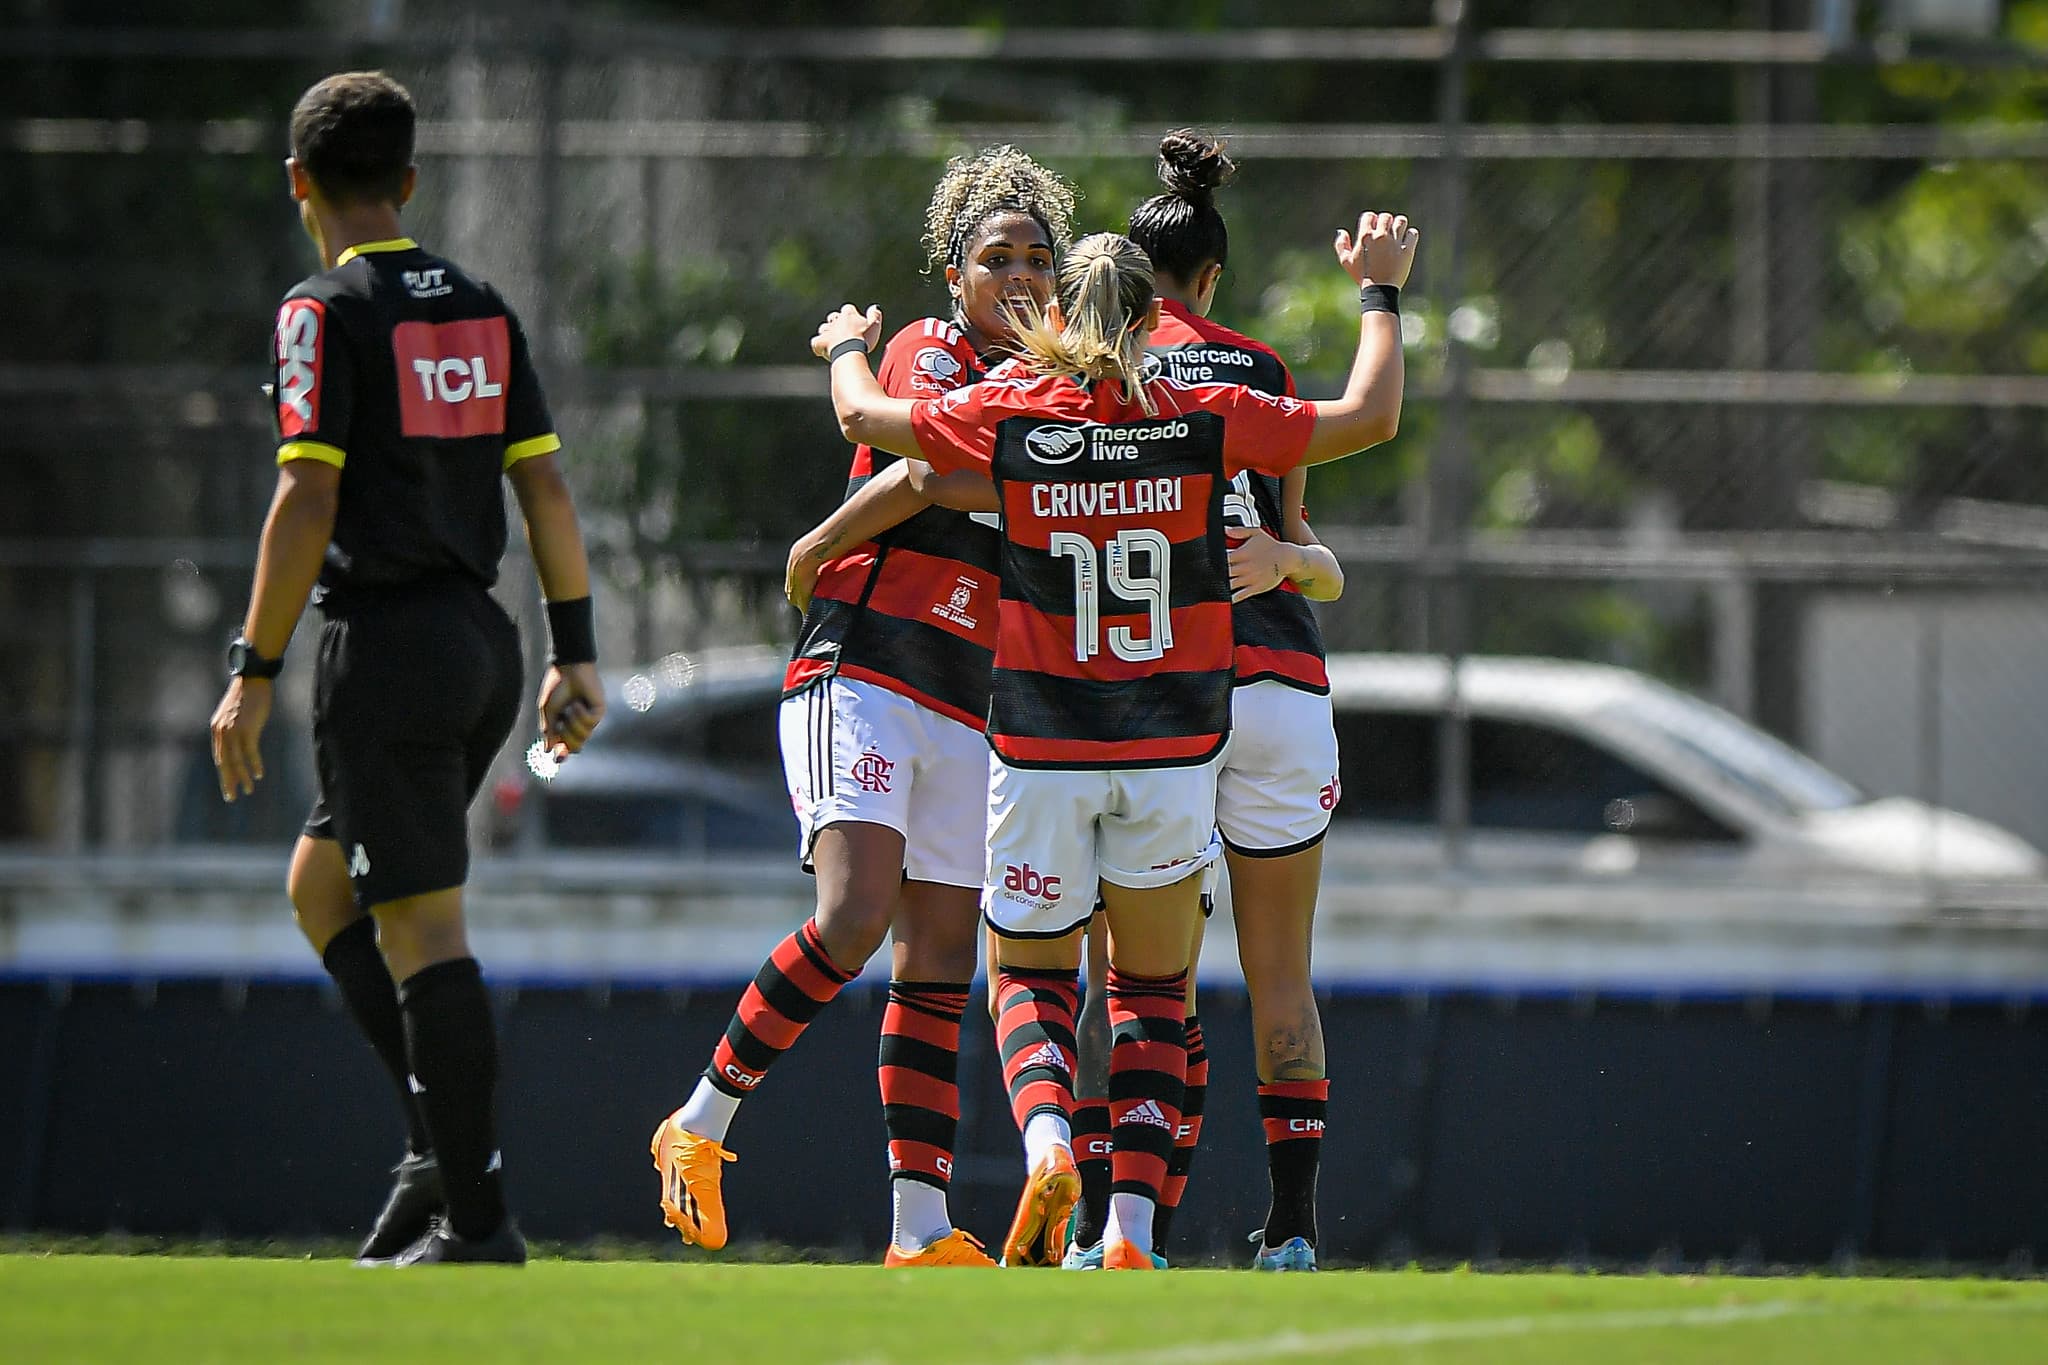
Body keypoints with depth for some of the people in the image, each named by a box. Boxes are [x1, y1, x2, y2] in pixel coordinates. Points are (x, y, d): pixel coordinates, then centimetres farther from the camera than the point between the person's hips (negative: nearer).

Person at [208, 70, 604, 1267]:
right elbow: (546, 486, 11)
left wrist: (254, 674, -12)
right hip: (483, 639, 8)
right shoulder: (481, 309, 11)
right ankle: (445, 1141, 12)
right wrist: (577, 656, 15)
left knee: (423, 930, -7)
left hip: (388, 649, -8)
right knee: (322, 884, 21)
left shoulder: (327, 311, -8)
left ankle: (477, 1217, -9)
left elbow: (308, 502, -14)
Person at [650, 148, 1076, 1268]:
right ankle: (702, 1122, -6)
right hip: (861, 672, -7)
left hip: (967, 712, 7)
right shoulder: (925, 351, -1)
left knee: (938, 966, 1)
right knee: (855, 918, -22)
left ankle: (921, 1229, -2)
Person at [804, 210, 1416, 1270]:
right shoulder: (1205, 421, -5)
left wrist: (848, 347, 30)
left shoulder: (1006, 416, -6)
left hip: (1042, 744, -1)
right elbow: (1369, 417, 3)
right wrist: (1379, 291, 18)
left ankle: (1045, 1137, -18)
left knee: (1029, 977, 14)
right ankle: (1131, 1225, -3)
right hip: (1174, 745, 1)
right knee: (1153, 989, 14)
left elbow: (863, 417, 8)